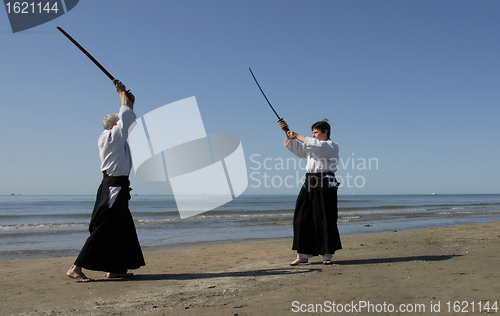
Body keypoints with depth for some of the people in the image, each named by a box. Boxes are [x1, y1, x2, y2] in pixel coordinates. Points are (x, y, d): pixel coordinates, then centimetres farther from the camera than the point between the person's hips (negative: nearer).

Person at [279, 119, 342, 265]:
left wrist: (297, 135, -12)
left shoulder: (332, 146, 2)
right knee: (303, 218, 2)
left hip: (325, 184, -7)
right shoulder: (311, 147, 24)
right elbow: (294, 147, 21)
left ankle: (327, 255, 9)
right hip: (310, 183, 7)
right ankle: (303, 255, 7)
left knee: (326, 219, -3)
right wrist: (288, 132, 6)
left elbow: (318, 146, -16)